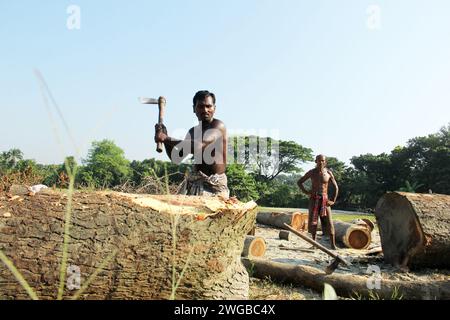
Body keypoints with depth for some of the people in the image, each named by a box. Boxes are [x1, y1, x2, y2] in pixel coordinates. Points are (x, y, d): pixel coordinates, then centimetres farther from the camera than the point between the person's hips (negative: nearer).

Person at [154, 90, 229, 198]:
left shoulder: (218, 126, -9)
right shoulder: (193, 131, 14)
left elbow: (199, 146, -26)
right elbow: (177, 158, 16)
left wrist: (166, 139, -22)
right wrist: (166, 140, -1)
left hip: (215, 184, -6)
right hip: (194, 181, 6)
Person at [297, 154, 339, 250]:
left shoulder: (328, 172, 0)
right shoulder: (312, 172, -1)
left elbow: (336, 187, 8)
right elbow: (299, 182, 8)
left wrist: (333, 201, 0)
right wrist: (306, 192, -5)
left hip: (324, 199, 0)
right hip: (314, 199, 0)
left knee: (328, 222, -5)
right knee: (313, 221, 3)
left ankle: (333, 244, 0)